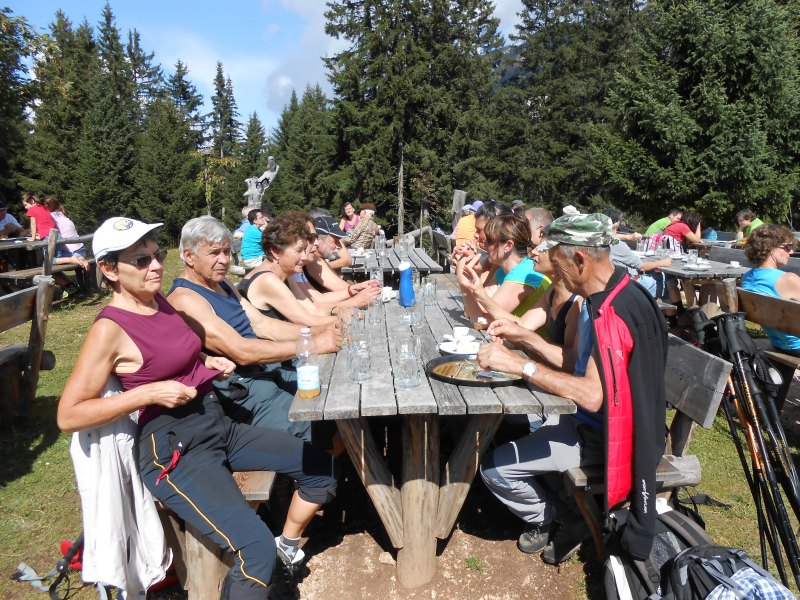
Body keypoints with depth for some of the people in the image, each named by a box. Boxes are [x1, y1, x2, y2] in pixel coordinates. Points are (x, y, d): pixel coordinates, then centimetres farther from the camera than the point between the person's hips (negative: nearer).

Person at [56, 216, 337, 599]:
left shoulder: (161, 302, 8)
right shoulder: (110, 329, -14)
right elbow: (68, 416, -16)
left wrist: (207, 362, 7)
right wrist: (149, 393, -22)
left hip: (218, 425, 8)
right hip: (172, 448, -8)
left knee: (321, 466, 9)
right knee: (256, 547, -25)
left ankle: (289, 544, 30)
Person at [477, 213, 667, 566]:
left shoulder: (616, 311, -28)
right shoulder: (603, 299, 3)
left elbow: (592, 395, -35)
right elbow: (578, 364, 9)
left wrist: (520, 364, -34)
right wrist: (523, 337, 2)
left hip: (606, 434, -10)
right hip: (590, 420, 10)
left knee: (495, 467, -13)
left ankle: (555, 519, 14)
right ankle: (566, 511, 24)